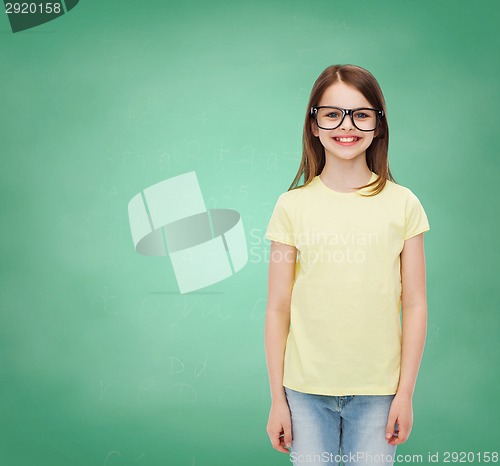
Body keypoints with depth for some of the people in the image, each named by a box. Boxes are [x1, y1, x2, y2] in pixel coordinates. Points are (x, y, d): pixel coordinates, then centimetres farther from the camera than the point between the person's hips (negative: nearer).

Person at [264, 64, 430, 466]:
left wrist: (406, 392, -1)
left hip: (378, 391, 0)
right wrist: (277, 398, 0)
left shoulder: (403, 204, 0)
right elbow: (278, 308, 0)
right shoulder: (292, 206, -1)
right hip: (306, 390, 0)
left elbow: (415, 305, 1)